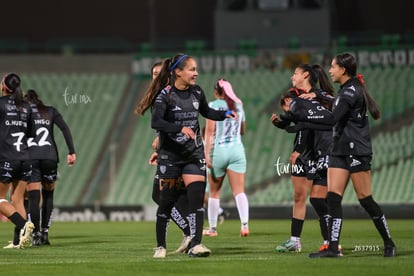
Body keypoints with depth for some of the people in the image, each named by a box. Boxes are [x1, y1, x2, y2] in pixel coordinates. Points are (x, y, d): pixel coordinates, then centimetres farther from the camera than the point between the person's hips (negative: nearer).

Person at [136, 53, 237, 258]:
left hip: (194, 154, 4)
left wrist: (225, 114, 6)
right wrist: (180, 128, -37)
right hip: (170, 155, -4)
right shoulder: (165, 95, -13)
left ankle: (195, 245, -15)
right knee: (167, 201, 3)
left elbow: (207, 112, 23)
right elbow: (156, 122, -26)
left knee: (196, 197, -11)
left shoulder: (196, 92, 4)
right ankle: (160, 246, 18)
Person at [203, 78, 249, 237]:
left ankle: (212, 228, 17)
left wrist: (207, 154, -14)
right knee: (239, 191, -4)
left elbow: (209, 131, -11)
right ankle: (244, 224, -24)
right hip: (237, 150, 3)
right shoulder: (238, 106, 11)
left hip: (218, 150, -3)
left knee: (214, 192, 10)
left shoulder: (214, 105, -2)